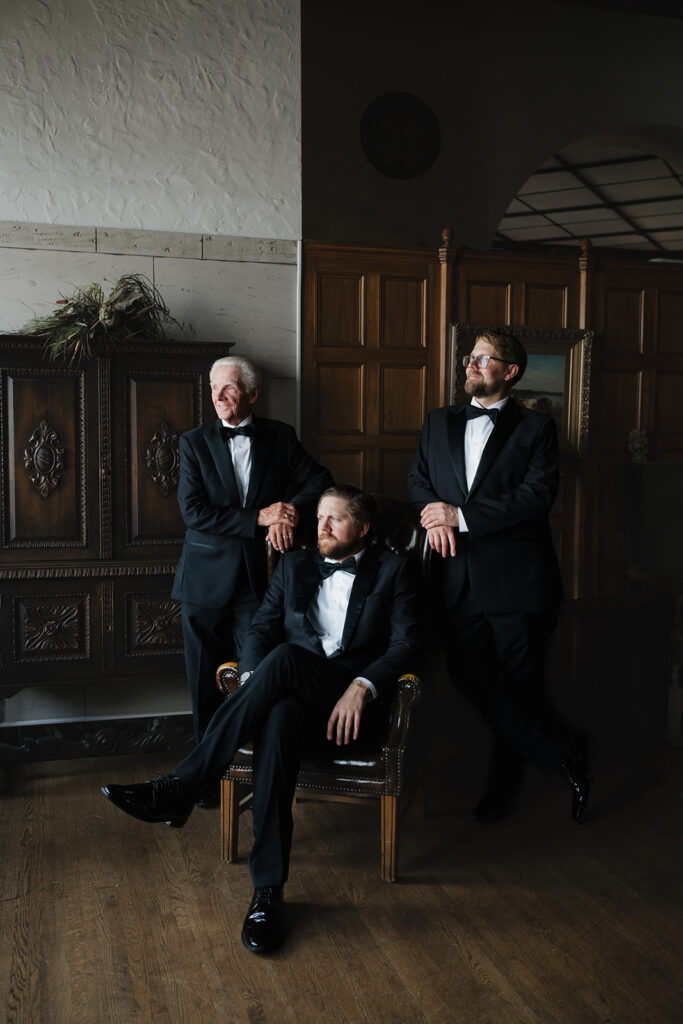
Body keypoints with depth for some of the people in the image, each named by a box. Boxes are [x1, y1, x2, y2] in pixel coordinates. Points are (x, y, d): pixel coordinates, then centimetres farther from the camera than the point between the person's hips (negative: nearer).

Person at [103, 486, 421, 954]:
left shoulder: (392, 569, 12)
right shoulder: (295, 565, 23)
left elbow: (406, 641, 0)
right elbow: (261, 628, 14)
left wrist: (363, 687, -18)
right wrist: (252, 679, -8)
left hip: (355, 700, -3)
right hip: (293, 691, 3)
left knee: (284, 659, -36)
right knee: (278, 719, -36)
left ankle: (178, 789, -32)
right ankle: (268, 889, -33)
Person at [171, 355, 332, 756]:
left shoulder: (280, 436, 7)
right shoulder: (194, 442, 4)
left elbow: (320, 481, 8)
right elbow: (193, 511, -7)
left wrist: (293, 510, -11)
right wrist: (258, 519, -14)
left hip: (258, 577, 0)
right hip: (207, 579, 0)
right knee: (206, 684, 5)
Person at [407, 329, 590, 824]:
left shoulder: (536, 427, 2)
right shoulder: (439, 422, 17)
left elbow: (538, 495, -11)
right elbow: (418, 481, 15)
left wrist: (461, 515, -15)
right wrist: (436, 515, -8)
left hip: (516, 577, -4)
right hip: (459, 578, 4)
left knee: (518, 686, 3)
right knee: (473, 680, 0)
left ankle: (504, 788, 27)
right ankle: (568, 752, 17)